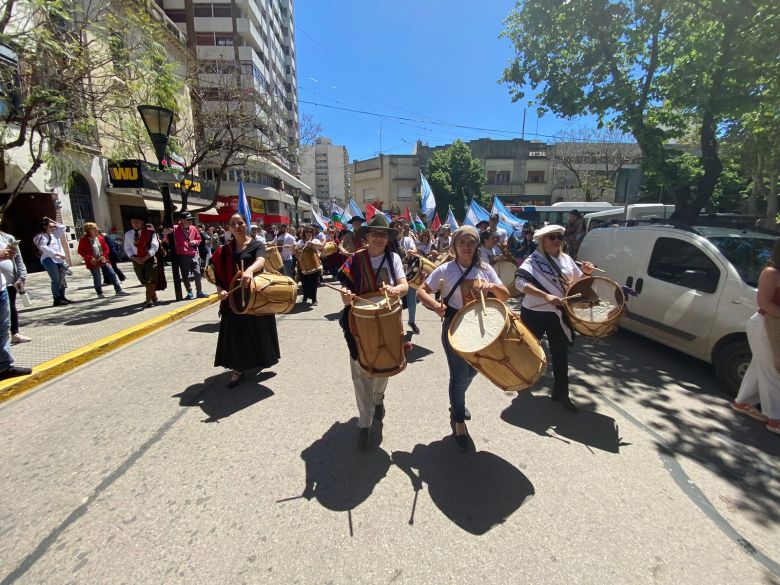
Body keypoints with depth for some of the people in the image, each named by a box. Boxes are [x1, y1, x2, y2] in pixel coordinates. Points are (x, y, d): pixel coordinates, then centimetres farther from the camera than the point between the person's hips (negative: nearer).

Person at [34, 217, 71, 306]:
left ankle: (62, 297, 14)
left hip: (59, 260, 8)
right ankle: (57, 299, -10)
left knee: (62, 279, 8)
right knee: (56, 280, -12)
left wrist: (54, 222, 14)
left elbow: (63, 228, 24)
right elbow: (44, 247, -18)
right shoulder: (41, 236, -4)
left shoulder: (54, 235, 18)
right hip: (49, 260, -8)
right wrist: (56, 254, -25)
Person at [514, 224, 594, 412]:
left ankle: (561, 393, 22)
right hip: (534, 313, -4)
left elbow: (579, 281, 18)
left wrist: (587, 273, -4)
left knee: (561, 354, 8)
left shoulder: (566, 259, 6)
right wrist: (546, 296, -36)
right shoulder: (533, 260, -13)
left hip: (558, 314, 5)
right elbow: (520, 282, -28)